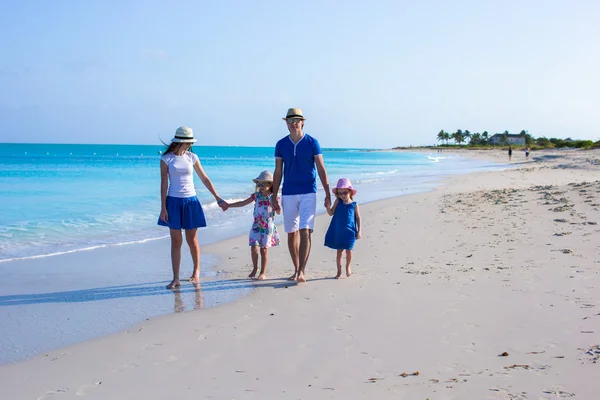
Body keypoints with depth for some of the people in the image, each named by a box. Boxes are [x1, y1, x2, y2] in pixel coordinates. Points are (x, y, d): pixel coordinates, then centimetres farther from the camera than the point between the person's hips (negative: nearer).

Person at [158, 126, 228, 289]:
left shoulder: (192, 157, 3)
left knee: (192, 239, 8)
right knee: (176, 241, 0)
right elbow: (164, 184, -2)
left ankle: (196, 270, 29)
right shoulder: (166, 159, -2)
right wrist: (163, 208, -7)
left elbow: (205, 180, 9)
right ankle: (175, 278, 4)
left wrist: (218, 199, 7)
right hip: (174, 202, -1)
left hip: (191, 202, 1)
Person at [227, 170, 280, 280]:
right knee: (254, 247, -5)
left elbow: (279, 212, -6)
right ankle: (255, 268, 15)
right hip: (256, 226, 3)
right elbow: (243, 203, 8)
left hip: (268, 227, -3)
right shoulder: (256, 195, 4)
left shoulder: (273, 197, -4)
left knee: (264, 249, -1)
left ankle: (263, 272, 9)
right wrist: (228, 205, 4)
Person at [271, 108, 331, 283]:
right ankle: (296, 270, 19)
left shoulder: (312, 143, -2)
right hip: (288, 194, 3)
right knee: (291, 233, 7)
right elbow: (278, 172, 9)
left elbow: (321, 170, -1)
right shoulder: (281, 145, 5)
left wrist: (328, 194, -5)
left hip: (308, 193, -3)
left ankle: (302, 271, -14)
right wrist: (274, 196, 5)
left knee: (305, 231, -12)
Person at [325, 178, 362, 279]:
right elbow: (331, 213, 0)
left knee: (349, 250, -7)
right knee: (339, 252, 8)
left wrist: (359, 231, -1)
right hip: (338, 232, 2)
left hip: (349, 232, -2)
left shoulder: (354, 205, -2)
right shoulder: (338, 202, 1)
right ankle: (339, 272, 18)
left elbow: (358, 218, 3)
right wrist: (328, 207, -20)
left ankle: (347, 266, 22)